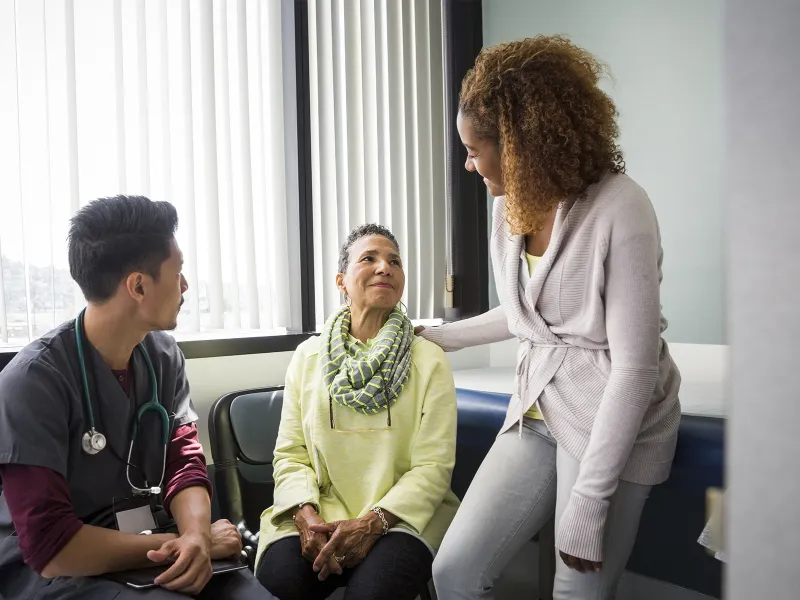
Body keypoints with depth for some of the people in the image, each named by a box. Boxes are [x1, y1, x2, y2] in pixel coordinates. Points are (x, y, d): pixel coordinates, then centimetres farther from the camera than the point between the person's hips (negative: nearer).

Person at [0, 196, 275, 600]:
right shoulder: (33, 380, -18)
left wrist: (195, 536, -19)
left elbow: (185, 462, 2)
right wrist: (191, 540, -16)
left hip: (153, 554, 5)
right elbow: (51, 547, -19)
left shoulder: (163, 354, 1)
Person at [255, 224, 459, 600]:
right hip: (320, 517, 2)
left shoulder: (429, 360, 0)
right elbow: (290, 453, 5)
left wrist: (374, 521, -18)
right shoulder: (308, 357, 8)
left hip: (400, 517, -1)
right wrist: (306, 514, -14)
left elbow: (434, 465, -5)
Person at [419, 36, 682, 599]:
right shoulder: (511, 206, 5)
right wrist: (436, 337, 26)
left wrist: (588, 501, -18)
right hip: (537, 414, 7)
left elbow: (635, 368, -18)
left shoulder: (619, 209, -18)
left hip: (612, 423, -6)